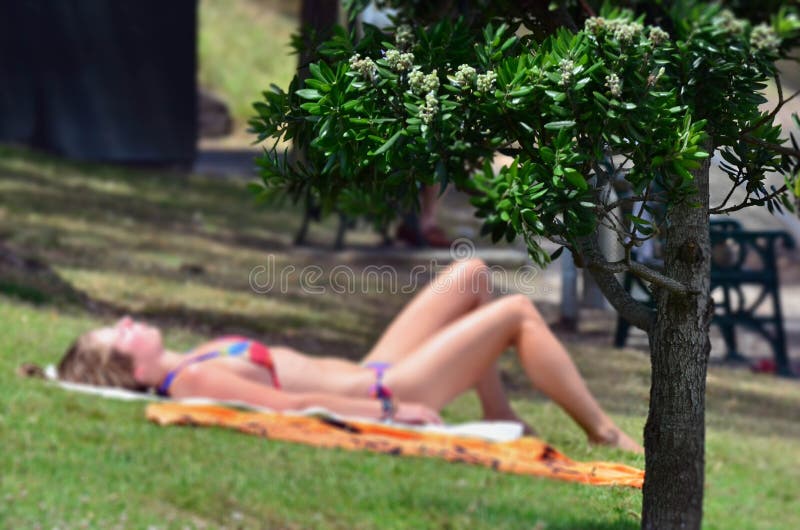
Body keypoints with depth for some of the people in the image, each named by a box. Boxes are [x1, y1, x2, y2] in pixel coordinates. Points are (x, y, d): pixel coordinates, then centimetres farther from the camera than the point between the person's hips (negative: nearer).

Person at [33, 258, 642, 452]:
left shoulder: (192, 363, 1)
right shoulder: (193, 382, -26)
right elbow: (291, 405, -30)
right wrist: (387, 410, -27)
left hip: (371, 374, 10)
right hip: (387, 392, -10)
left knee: (473, 274, 16)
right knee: (518, 312, -6)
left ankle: (503, 421, 18)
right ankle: (604, 434, 7)